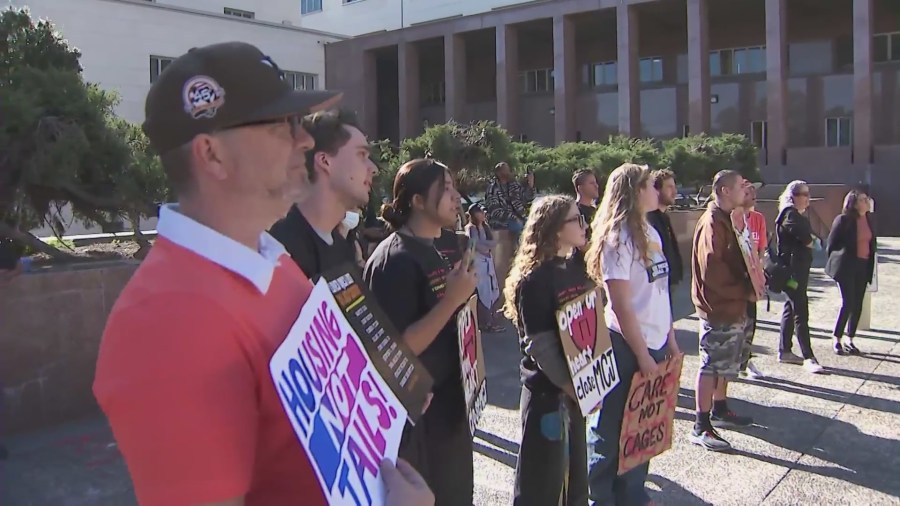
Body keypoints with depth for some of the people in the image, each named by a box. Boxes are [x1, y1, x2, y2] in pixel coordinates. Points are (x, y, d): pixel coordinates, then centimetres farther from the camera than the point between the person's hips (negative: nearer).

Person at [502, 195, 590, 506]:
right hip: (548, 390, -7)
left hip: (578, 385, 7)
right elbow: (541, 344, -19)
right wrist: (570, 385, -17)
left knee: (576, 466, 20)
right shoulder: (534, 280, -17)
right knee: (544, 479, 5)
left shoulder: (577, 268, 7)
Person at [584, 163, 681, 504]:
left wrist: (671, 341, 12)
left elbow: (660, 292, 14)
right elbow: (621, 305, -18)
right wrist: (643, 355, -17)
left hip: (654, 344, 8)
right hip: (626, 347, -8)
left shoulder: (650, 233, 9)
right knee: (612, 430, 7)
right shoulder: (618, 238, -15)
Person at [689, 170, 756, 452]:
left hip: (733, 306, 10)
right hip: (718, 308, -10)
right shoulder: (713, 223, -18)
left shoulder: (729, 220, 15)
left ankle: (719, 410, 34)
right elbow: (712, 271, -25)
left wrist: (749, 285, 6)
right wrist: (745, 291, -16)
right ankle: (701, 428, -1)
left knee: (726, 364, 20)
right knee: (713, 365, -6)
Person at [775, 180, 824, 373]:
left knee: (791, 308, 14)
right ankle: (808, 357, -7)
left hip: (801, 267, 10)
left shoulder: (801, 216, 18)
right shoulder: (790, 215, -14)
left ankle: (784, 351, 22)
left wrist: (811, 240, -7)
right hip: (791, 268, -10)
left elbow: (809, 238, 14)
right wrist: (811, 242, -10)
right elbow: (804, 237, -29)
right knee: (801, 312, -9)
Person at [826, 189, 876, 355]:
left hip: (863, 267, 6)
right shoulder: (843, 220, -9)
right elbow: (832, 243, -5)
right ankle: (837, 340, 0)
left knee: (858, 305, 7)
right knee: (848, 303, -9)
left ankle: (849, 340, 17)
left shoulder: (868, 219, 10)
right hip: (847, 267, -6)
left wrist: (870, 265, 10)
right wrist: (835, 263, 2)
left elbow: (872, 243, 16)